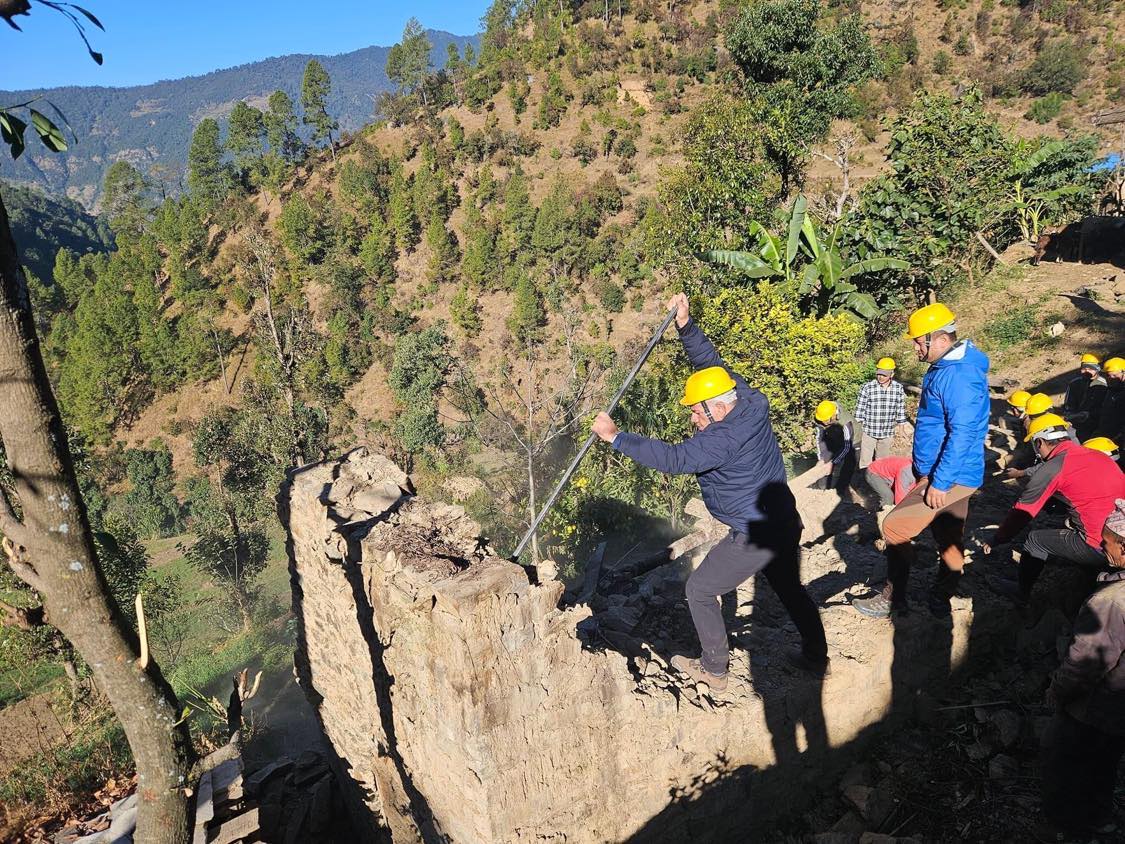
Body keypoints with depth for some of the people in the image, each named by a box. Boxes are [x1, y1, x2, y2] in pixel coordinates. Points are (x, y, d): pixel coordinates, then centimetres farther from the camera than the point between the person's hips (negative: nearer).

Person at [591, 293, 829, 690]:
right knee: (791, 589, 28)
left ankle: (713, 669, 22)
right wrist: (686, 325, -2)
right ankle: (816, 657, 43)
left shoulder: (724, 437, -27)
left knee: (699, 590, 9)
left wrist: (616, 437, -32)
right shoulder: (749, 402, -3)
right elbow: (712, 362, 5)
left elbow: (674, 459, -35)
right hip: (786, 523, 9)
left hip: (754, 537, -9)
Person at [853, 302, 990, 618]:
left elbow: (962, 434, -27)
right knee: (949, 538, 17)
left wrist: (939, 482, -24)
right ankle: (940, 600, 29)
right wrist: (925, 471, 20)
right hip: (954, 474, 10)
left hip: (951, 478, -10)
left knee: (896, 527, -6)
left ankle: (893, 598, 5)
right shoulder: (946, 367, 10)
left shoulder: (959, 376, -23)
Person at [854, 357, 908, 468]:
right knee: (865, 463, 2)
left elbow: (901, 411, 6)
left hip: (887, 434, 3)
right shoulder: (867, 388, -12)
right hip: (868, 433, -3)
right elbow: (860, 410, -6)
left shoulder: (899, 388, -3)